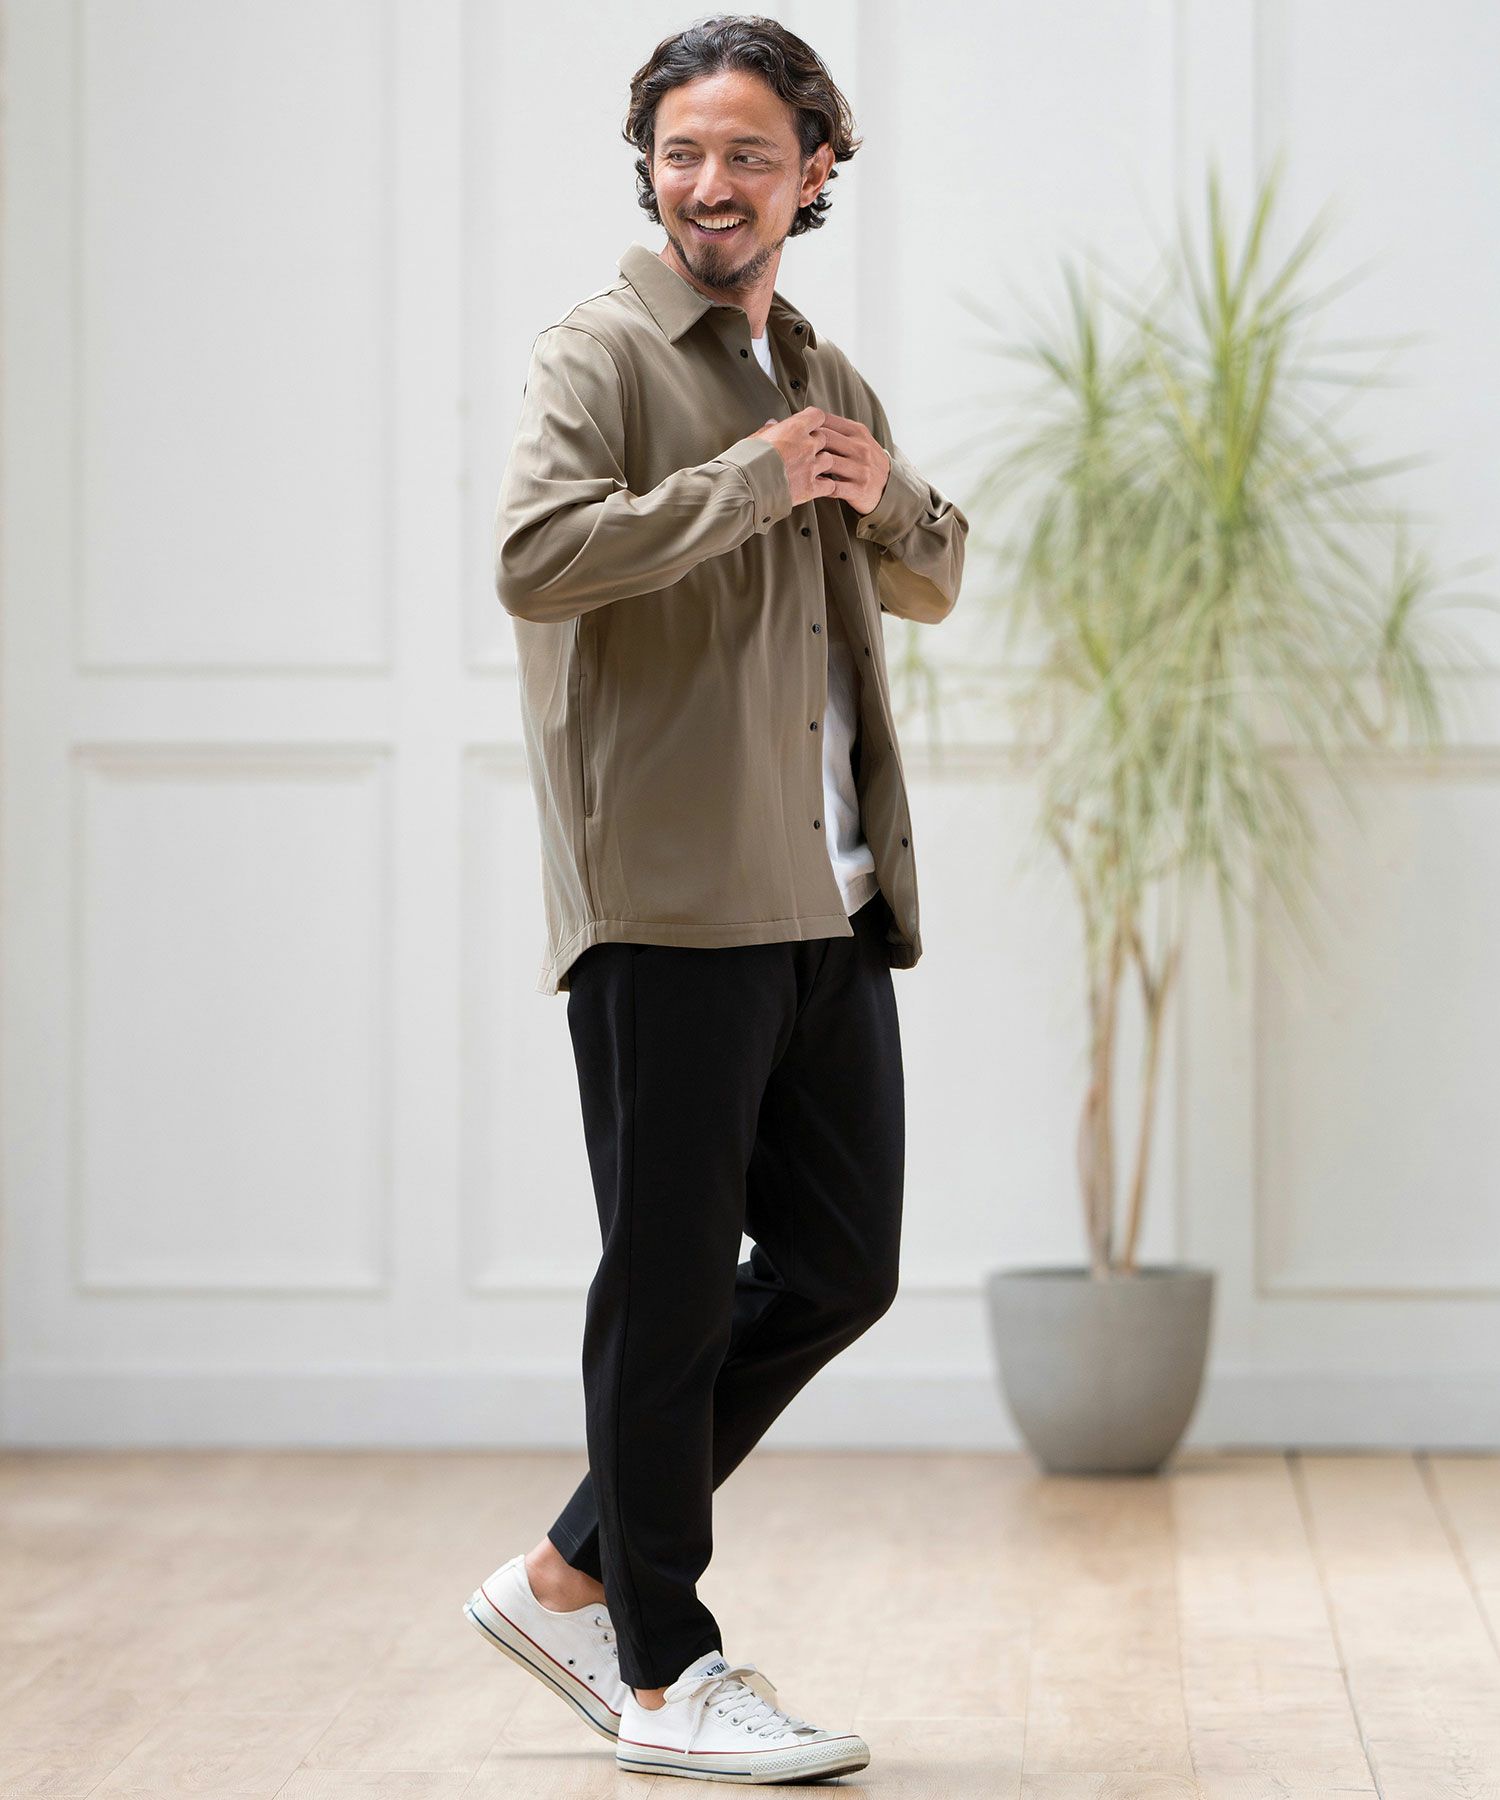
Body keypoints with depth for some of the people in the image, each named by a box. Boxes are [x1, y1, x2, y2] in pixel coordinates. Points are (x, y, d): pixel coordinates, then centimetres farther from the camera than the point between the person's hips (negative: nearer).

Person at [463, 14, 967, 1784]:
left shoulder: (826, 379, 19)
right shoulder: (601, 354, -4)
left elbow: (933, 587, 29)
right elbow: (534, 557, -21)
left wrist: (887, 494, 7)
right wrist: (752, 482, -17)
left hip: (829, 903, 8)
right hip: (671, 901, -8)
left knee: (840, 1266, 9)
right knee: (671, 1287, 0)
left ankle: (573, 1577, 21)